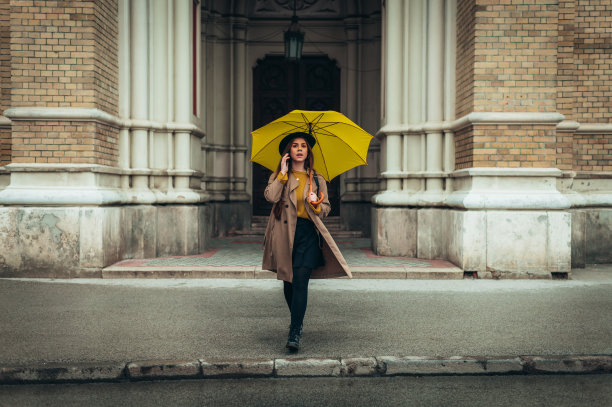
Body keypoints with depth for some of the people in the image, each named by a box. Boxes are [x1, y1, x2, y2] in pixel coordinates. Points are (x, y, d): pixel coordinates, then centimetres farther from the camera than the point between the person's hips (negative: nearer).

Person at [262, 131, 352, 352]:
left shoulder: (317, 180, 12)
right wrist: (283, 173, -6)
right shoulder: (278, 176, 11)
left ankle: (295, 333, -13)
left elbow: (325, 209, 12)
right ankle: (298, 321, 33)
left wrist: (316, 204, -9)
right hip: (284, 233, 1)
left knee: (300, 281, -13)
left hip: (308, 233, -1)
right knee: (288, 281, 10)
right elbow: (271, 196, -9)